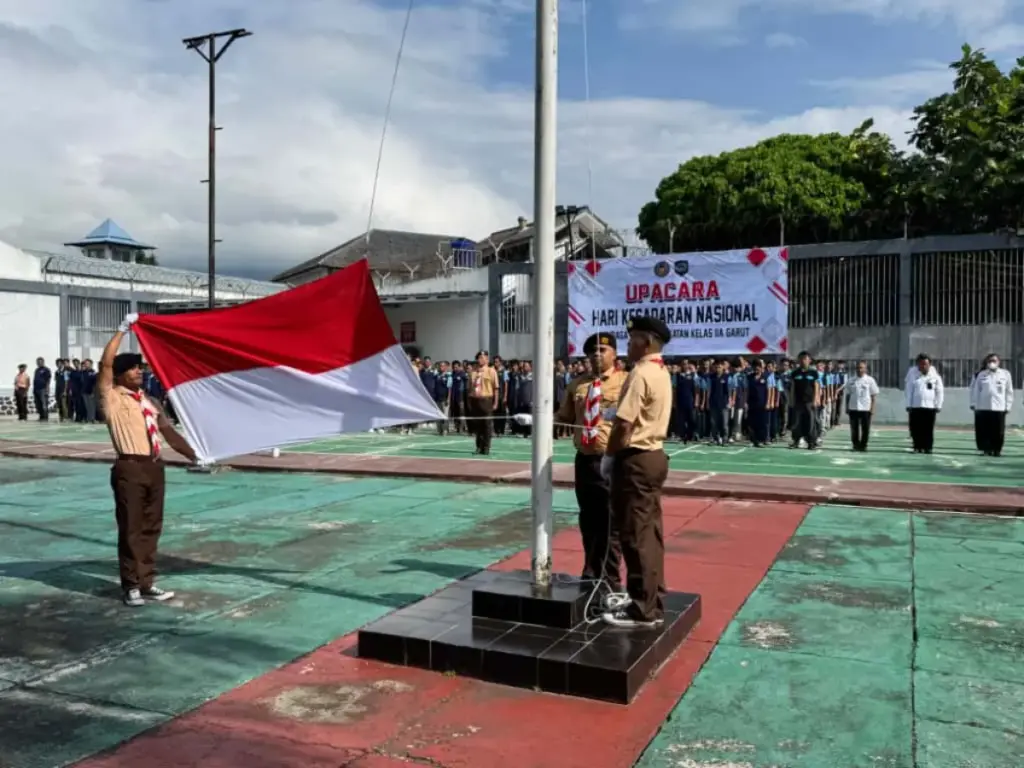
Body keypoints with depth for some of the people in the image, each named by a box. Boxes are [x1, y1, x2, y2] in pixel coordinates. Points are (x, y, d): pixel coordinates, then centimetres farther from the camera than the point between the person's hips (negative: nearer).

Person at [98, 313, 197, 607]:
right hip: (130, 468, -7)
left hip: (155, 467, 7)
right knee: (130, 529, -1)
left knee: (151, 527, 10)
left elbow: (167, 430, 21)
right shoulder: (113, 398, -1)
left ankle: (147, 583, 19)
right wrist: (122, 330, -10)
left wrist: (194, 455, 16)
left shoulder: (147, 400, 19)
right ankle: (131, 586, 8)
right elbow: (105, 364, -14)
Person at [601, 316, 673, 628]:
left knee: (636, 535, -3)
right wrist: (617, 454, 13)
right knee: (649, 533, 13)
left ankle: (643, 609, 3)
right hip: (654, 455, 10)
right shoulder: (661, 373, 13)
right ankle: (652, 602, 20)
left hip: (635, 460, -10)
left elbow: (624, 424, -20)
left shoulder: (640, 373, -17)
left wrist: (609, 456, -8)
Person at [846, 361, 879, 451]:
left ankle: (863, 445, 11)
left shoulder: (870, 380, 1)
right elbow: (848, 395, 11)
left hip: (866, 408, -2)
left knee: (865, 429, 2)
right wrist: (847, 407, 6)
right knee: (854, 428, 4)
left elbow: (874, 395, 1)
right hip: (853, 408, 2)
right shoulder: (851, 381, 7)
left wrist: (872, 408, -5)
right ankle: (855, 445, 13)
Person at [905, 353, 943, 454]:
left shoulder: (935, 376, 4)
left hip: (930, 407, -1)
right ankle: (917, 447, 12)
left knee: (928, 430, 1)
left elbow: (939, 392, 5)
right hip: (915, 406, 1)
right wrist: (908, 405, 1)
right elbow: (909, 391, 5)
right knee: (915, 429, 2)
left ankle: (927, 447, 8)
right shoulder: (913, 375, 5)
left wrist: (938, 406, 0)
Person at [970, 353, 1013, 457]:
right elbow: (976, 390, 7)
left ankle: (997, 450, 12)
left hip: (999, 407, 0)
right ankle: (986, 449, 11)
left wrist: (1008, 406, 3)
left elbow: (1009, 391, 8)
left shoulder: (1005, 374, 6)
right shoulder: (981, 375, 6)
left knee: (998, 432, 1)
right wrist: (974, 404, 0)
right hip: (983, 407, 0)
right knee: (983, 430, 1)